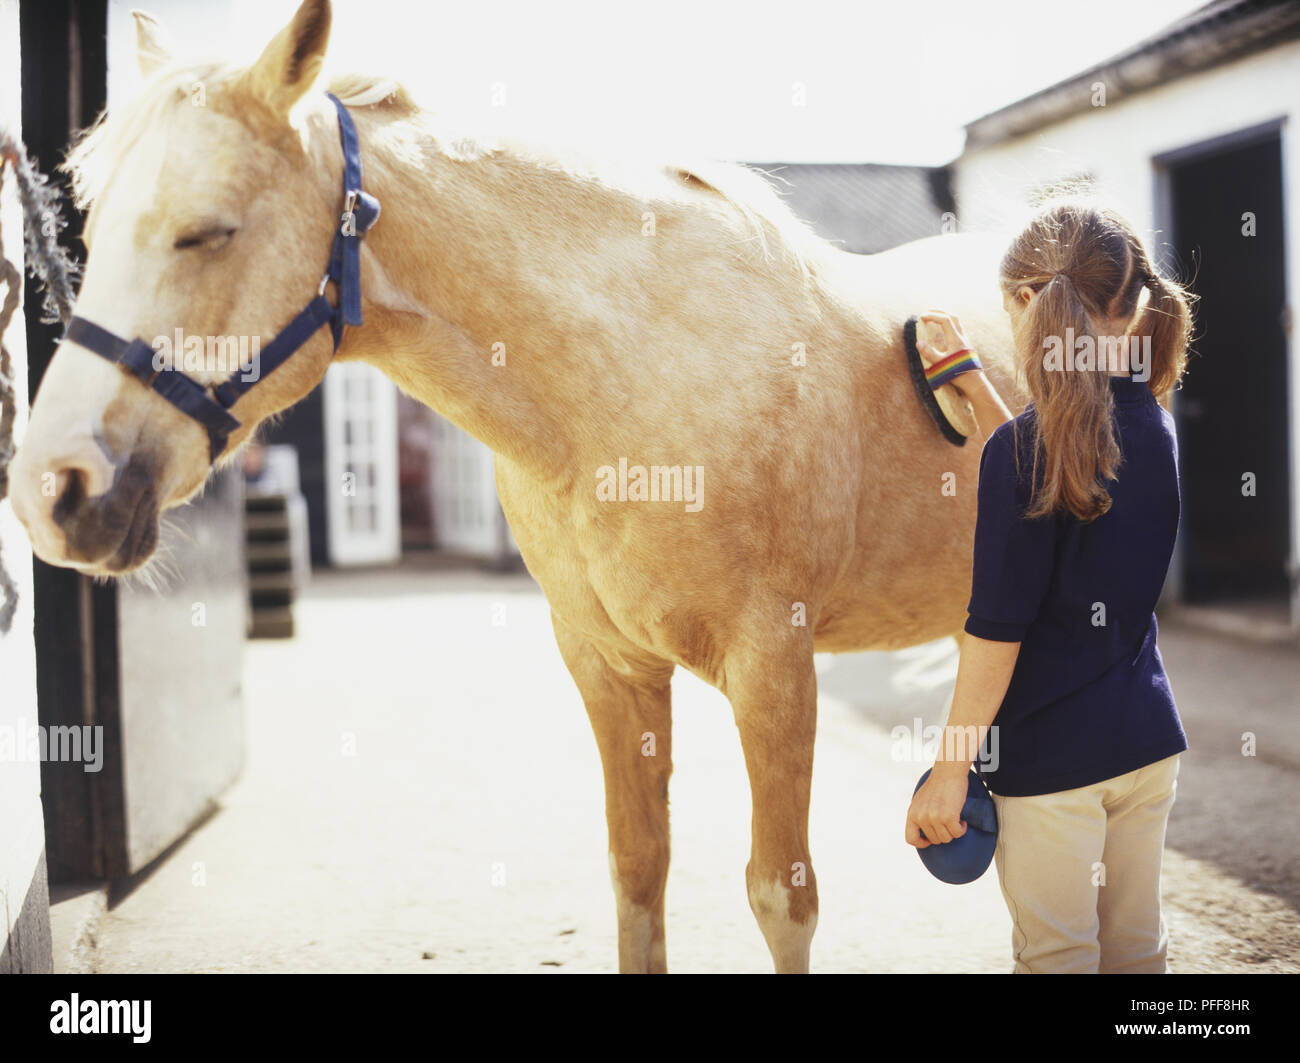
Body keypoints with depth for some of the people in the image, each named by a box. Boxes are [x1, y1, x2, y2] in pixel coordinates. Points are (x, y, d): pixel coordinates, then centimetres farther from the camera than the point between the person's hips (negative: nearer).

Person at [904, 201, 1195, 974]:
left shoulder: (1023, 447, -18)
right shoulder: (1154, 428, 2)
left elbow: (996, 629, -18)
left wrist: (950, 771, -12)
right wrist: (973, 383, 25)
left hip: (1050, 752, -6)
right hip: (1148, 736, 6)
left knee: (1057, 957, 6)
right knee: (1137, 951, 17)